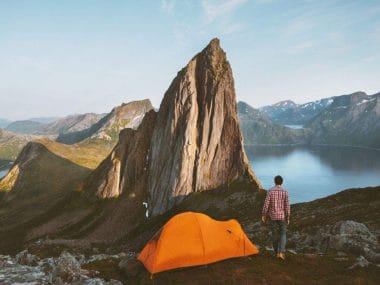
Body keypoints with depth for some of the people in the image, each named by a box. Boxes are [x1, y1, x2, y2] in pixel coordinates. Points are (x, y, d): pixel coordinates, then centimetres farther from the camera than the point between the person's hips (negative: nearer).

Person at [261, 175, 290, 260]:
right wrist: (288, 218, -2)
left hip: (273, 216, 1)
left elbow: (266, 203, -8)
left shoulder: (270, 191, -6)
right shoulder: (285, 192, -8)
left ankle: (277, 252, 22)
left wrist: (263, 215, -1)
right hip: (282, 216, -1)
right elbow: (287, 206, -9)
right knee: (283, 234, 8)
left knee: (275, 234, 13)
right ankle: (281, 252, -6)